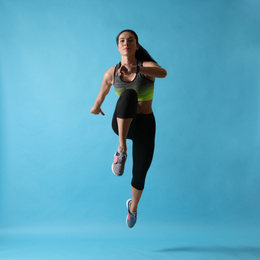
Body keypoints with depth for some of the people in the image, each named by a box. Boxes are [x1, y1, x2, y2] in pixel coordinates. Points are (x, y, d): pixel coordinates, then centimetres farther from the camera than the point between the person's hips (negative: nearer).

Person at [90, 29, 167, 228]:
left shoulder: (147, 66, -8)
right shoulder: (111, 73, 0)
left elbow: (163, 73, -33)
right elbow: (103, 93, 22)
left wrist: (135, 69, -50)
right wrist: (96, 107, 40)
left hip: (145, 126, 0)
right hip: (122, 124, 0)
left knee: (139, 175, 8)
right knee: (129, 94, -34)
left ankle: (133, 206, 44)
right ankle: (121, 150, -31)